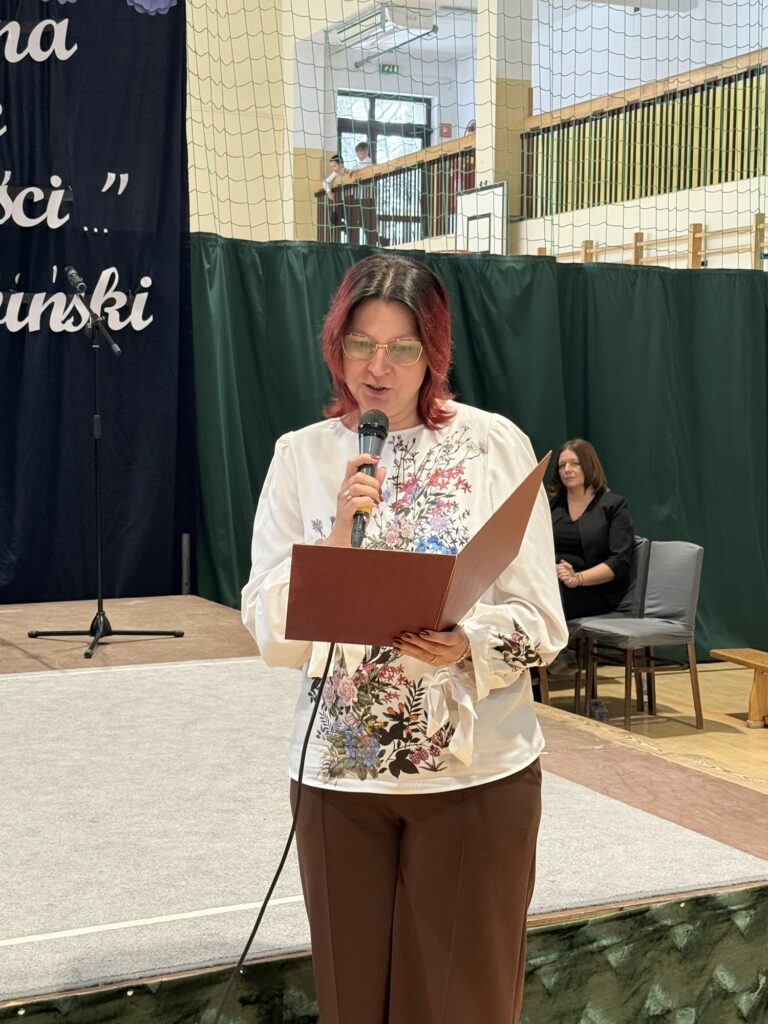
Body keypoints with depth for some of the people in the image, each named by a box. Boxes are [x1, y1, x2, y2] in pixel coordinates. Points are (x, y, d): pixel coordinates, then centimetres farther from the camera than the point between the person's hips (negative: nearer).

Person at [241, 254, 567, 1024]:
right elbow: (271, 632, -4)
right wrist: (338, 536, -18)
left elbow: (543, 621, -4)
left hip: (476, 768, -1)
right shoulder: (301, 454, 1)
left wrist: (468, 645, -24)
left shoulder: (496, 445, -3)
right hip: (339, 768, 2)